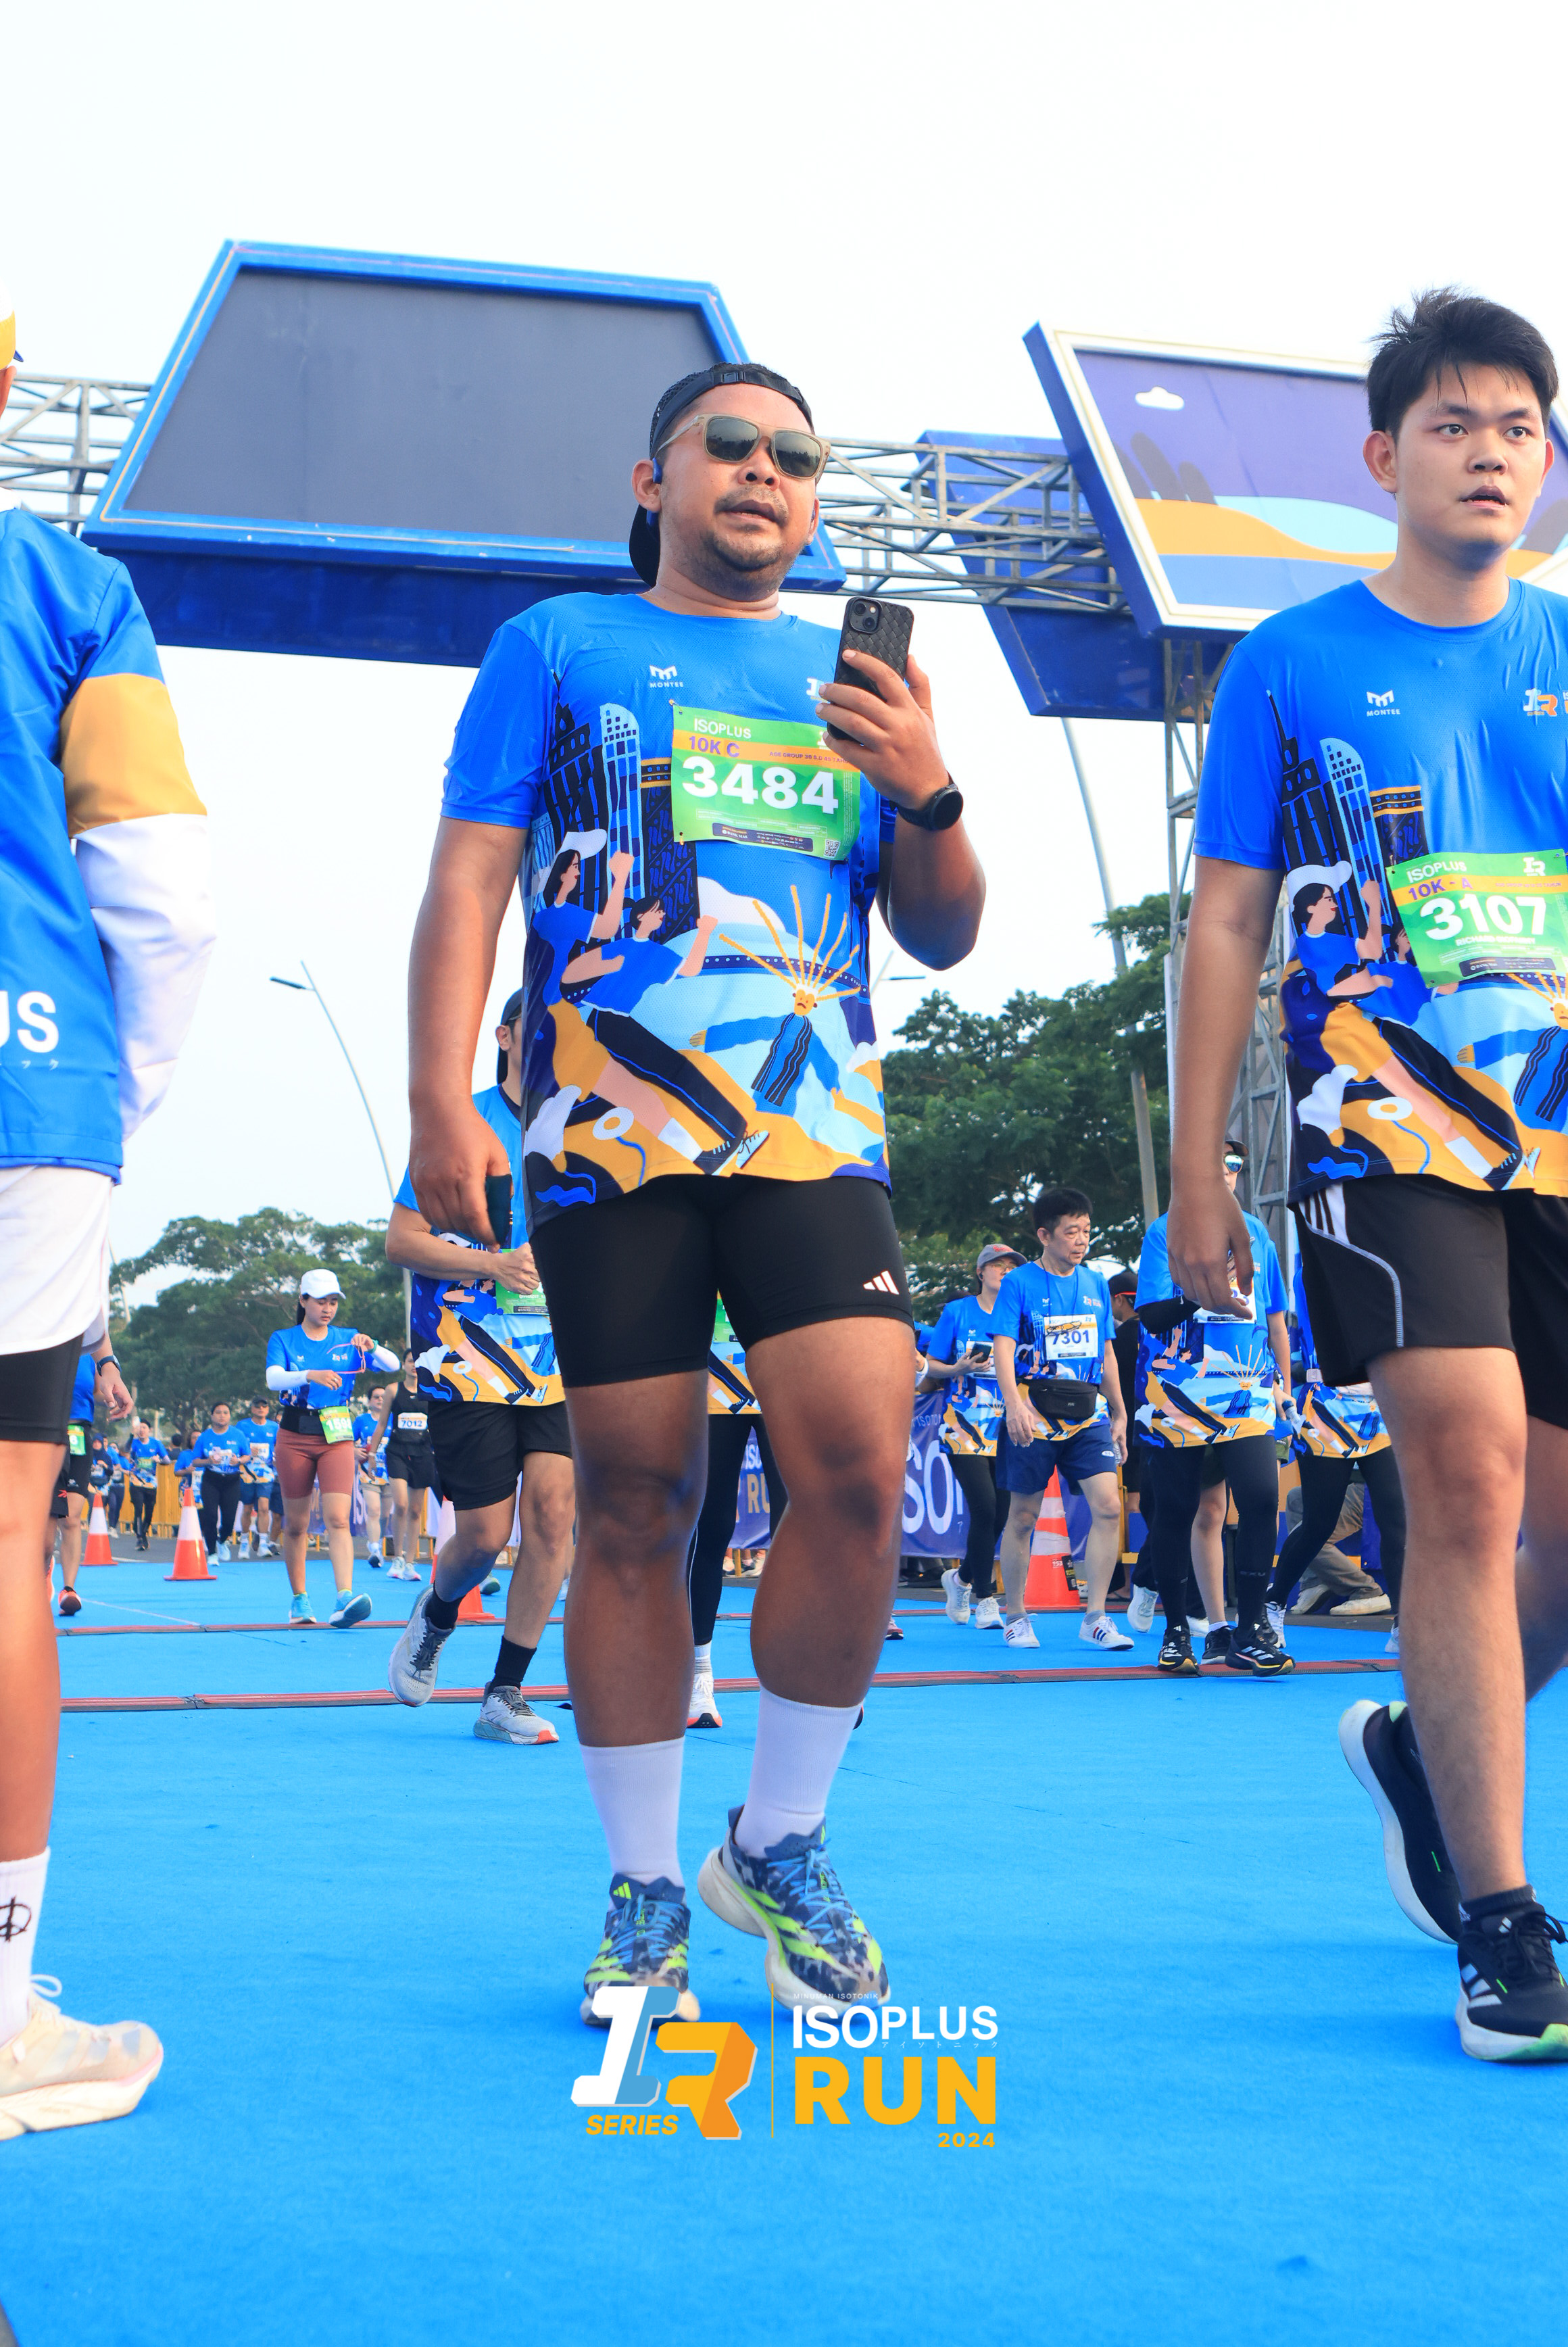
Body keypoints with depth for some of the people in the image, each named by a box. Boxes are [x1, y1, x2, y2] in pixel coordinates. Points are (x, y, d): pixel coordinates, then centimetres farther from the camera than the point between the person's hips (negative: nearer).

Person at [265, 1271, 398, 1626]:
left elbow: (393, 1365, -4)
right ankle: (299, 1599, 20)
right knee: (296, 1524, 7)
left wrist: (371, 1347, -26)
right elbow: (273, 1379, -17)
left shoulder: (348, 1340, 6)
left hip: (337, 1438, 0)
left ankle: (344, 1598, -27)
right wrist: (310, 1375, -36)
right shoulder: (283, 1340, 2)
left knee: (338, 1518, -15)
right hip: (295, 1437, 0)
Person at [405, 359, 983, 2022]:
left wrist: (927, 793, -1)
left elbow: (943, 937, 19)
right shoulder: (560, 648, 13)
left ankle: (778, 1846, 6)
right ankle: (645, 1892, 13)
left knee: (859, 1469, -14)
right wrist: (441, 1101, -8)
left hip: (814, 1132, 2)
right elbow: (468, 882, 4)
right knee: (634, 1507, 0)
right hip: (609, 1132, -2)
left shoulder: (852, 680, 21)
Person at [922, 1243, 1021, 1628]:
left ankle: (962, 1578, 25)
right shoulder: (957, 1312, 3)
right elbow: (932, 1366, 7)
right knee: (985, 1508, -14)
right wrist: (960, 1369, -12)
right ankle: (983, 1597, 3)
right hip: (965, 1424, -3)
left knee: (999, 1515, 0)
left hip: (1005, 1426, 3)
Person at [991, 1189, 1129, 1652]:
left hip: (1088, 1414, 4)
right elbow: (1003, 1347, -13)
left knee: (1108, 1506, -11)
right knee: (1023, 1516, 4)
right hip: (1034, 1416, -4)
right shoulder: (1019, 1283, -3)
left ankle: (1095, 1617, -4)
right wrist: (1014, 1403, -27)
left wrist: (1120, 1413, 20)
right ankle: (1015, 1618, 18)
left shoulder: (1096, 1284, 12)